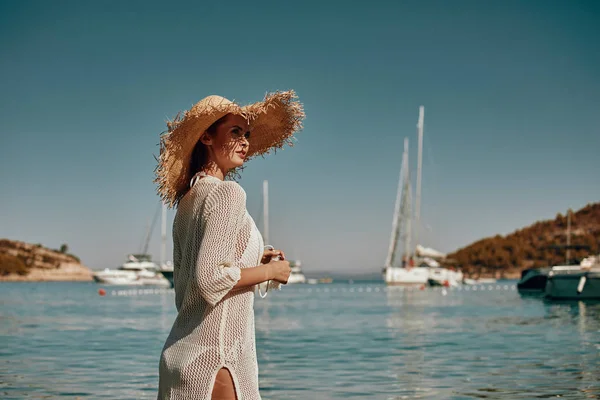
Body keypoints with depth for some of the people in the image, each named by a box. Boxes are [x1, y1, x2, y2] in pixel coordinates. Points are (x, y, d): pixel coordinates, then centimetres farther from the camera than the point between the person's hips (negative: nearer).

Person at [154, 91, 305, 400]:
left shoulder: (188, 198, 14)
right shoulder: (227, 193, -12)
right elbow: (208, 278, -22)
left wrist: (252, 262, 17)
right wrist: (269, 271, -8)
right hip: (214, 353, -9)